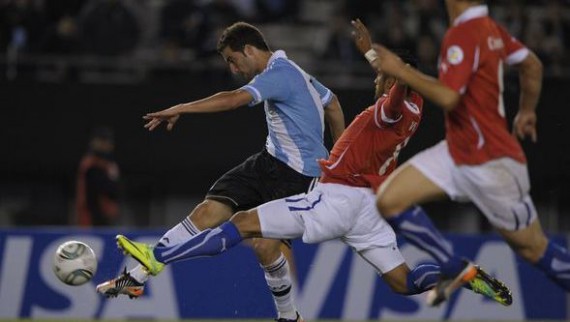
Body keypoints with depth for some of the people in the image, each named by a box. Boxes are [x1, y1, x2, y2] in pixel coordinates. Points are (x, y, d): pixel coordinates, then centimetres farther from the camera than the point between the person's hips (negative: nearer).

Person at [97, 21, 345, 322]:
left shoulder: (280, 74, -19)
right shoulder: (291, 72, 13)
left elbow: (233, 99, -33)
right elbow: (333, 104, 25)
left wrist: (180, 109, -30)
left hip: (298, 174, -9)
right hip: (271, 162, 9)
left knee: (265, 246, -14)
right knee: (208, 210, -2)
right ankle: (137, 276, -5)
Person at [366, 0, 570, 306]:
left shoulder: (463, 35, -22)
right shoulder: (488, 28, 4)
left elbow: (447, 97, -28)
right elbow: (532, 65, 16)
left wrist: (400, 70, -19)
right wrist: (526, 112, 32)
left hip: (491, 164, -9)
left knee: (533, 248, 3)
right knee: (389, 200, 0)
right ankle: (455, 269, 9)